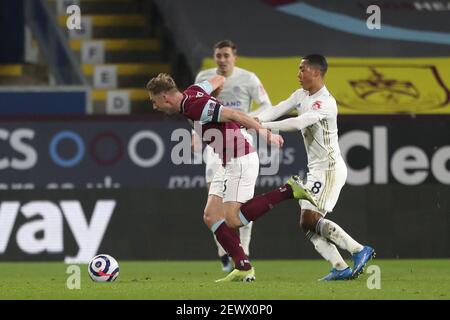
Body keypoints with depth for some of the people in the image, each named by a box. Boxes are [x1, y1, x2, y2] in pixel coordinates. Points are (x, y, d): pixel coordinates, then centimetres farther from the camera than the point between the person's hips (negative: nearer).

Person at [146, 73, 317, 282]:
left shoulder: (196, 107, -21)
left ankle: (289, 190, -8)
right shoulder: (192, 92, 7)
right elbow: (219, 80, 23)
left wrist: (265, 134, -21)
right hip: (229, 164, 10)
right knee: (211, 216, 3)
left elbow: (235, 115, -24)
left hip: (240, 161, -10)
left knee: (232, 219, -14)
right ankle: (243, 268, 1)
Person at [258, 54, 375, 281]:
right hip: (316, 170, 9)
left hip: (330, 169, -9)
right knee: (308, 224, 2)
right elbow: (276, 110, -1)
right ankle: (341, 268, 1)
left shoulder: (325, 102, -18)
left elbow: (299, 123, -29)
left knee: (310, 219, -16)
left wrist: (264, 126, -30)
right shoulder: (301, 96, 11)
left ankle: (359, 251, -10)